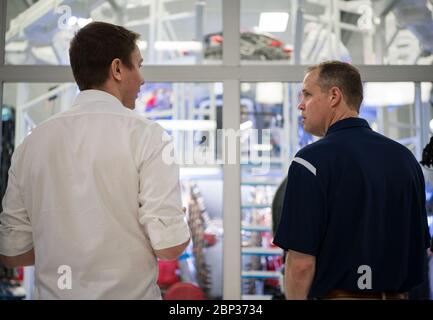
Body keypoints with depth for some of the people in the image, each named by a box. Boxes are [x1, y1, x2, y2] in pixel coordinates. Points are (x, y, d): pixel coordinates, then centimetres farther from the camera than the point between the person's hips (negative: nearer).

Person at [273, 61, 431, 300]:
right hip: (398, 293, 6)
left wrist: (295, 298, -4)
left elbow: (302, 262, -19)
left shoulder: (311, 161, -17)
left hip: (338, 293, -6)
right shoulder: (405, 156, 3)